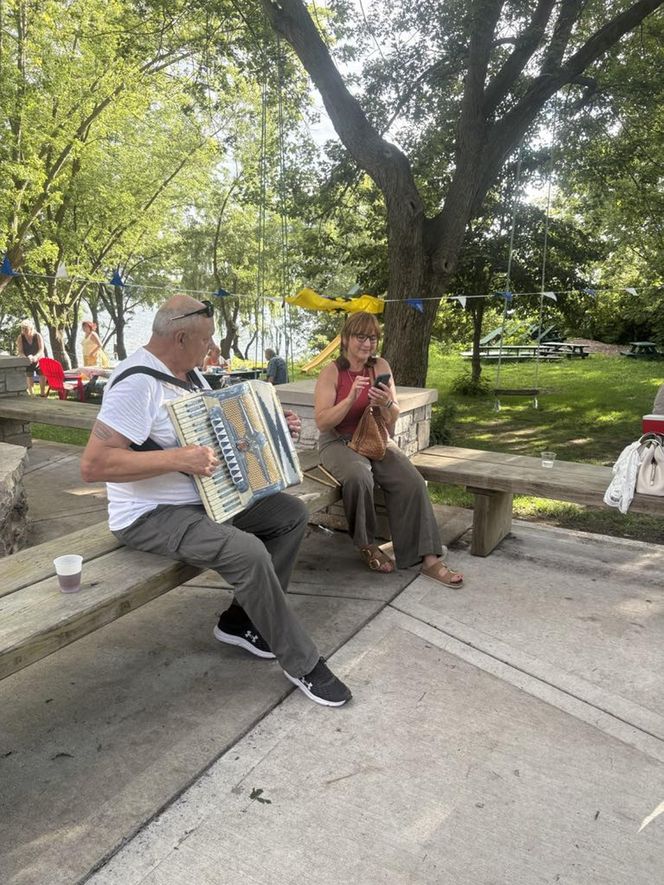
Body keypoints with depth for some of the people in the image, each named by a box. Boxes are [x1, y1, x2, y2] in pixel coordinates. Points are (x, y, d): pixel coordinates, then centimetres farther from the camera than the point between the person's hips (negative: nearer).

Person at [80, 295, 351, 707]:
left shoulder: (188, 373, 8)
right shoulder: (138, 382, -23)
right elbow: (93, 465, -29)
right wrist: (179, 459, -33)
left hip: (207, 497, 10)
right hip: (153, 515, -9)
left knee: (293, 513, 2)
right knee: (248, 553, -29)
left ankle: (240, 620, 11)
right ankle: (303, 663, -7)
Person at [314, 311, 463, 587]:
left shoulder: (380, 366, 3)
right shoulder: (331, 372, -7)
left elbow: (393, 419, 5)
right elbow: (322, 422, -15)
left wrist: (387, 403, -19)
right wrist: (351, 398, -28)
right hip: (338, 443, -3)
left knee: (412, 482, -21)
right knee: (359, 475, -36)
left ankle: (429, 558, -15)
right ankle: (367, 545, -11)